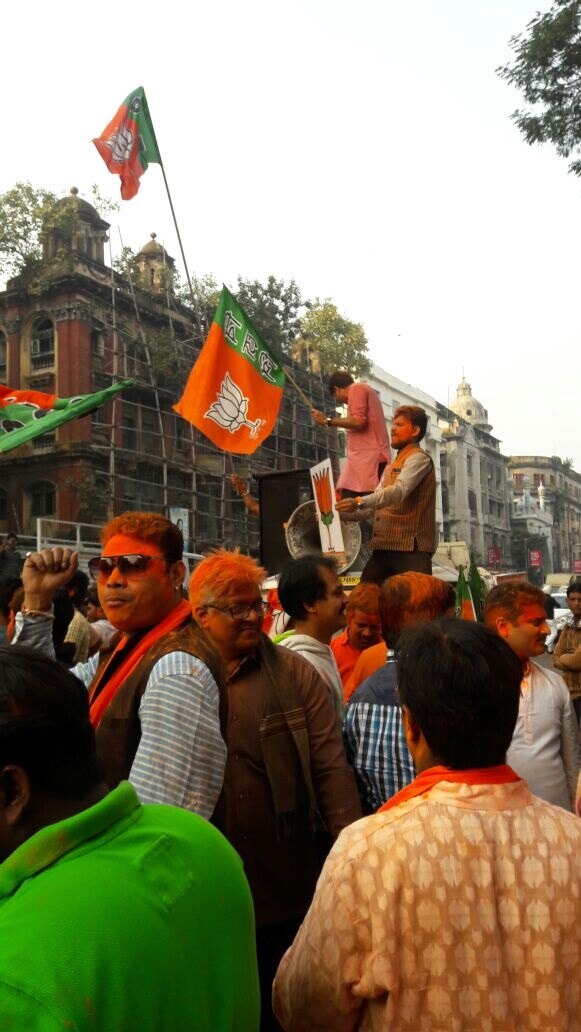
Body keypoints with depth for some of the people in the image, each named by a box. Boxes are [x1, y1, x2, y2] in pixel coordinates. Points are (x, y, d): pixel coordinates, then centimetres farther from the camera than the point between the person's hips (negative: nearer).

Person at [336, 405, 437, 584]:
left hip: (411, 549, -9)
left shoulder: (419, 458, -4)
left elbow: (399, 490, -23)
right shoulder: (392, 466, 26)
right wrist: (341, 513, 8)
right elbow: (374, 507, 22)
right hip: (384, 548, 9)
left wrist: (360, 501, -35)